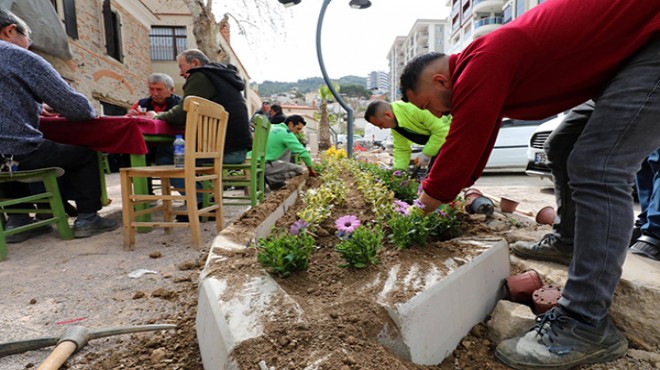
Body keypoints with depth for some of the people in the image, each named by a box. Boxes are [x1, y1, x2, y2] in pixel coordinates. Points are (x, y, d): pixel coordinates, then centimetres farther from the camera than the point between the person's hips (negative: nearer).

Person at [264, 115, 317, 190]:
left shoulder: (272, 127, 17)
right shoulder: (286, 134, -6)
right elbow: (303, 152, -8)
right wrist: (311, 170, 5)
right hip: (265, 164, -9)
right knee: (299, 169, -6)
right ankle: (270, 179, -14)